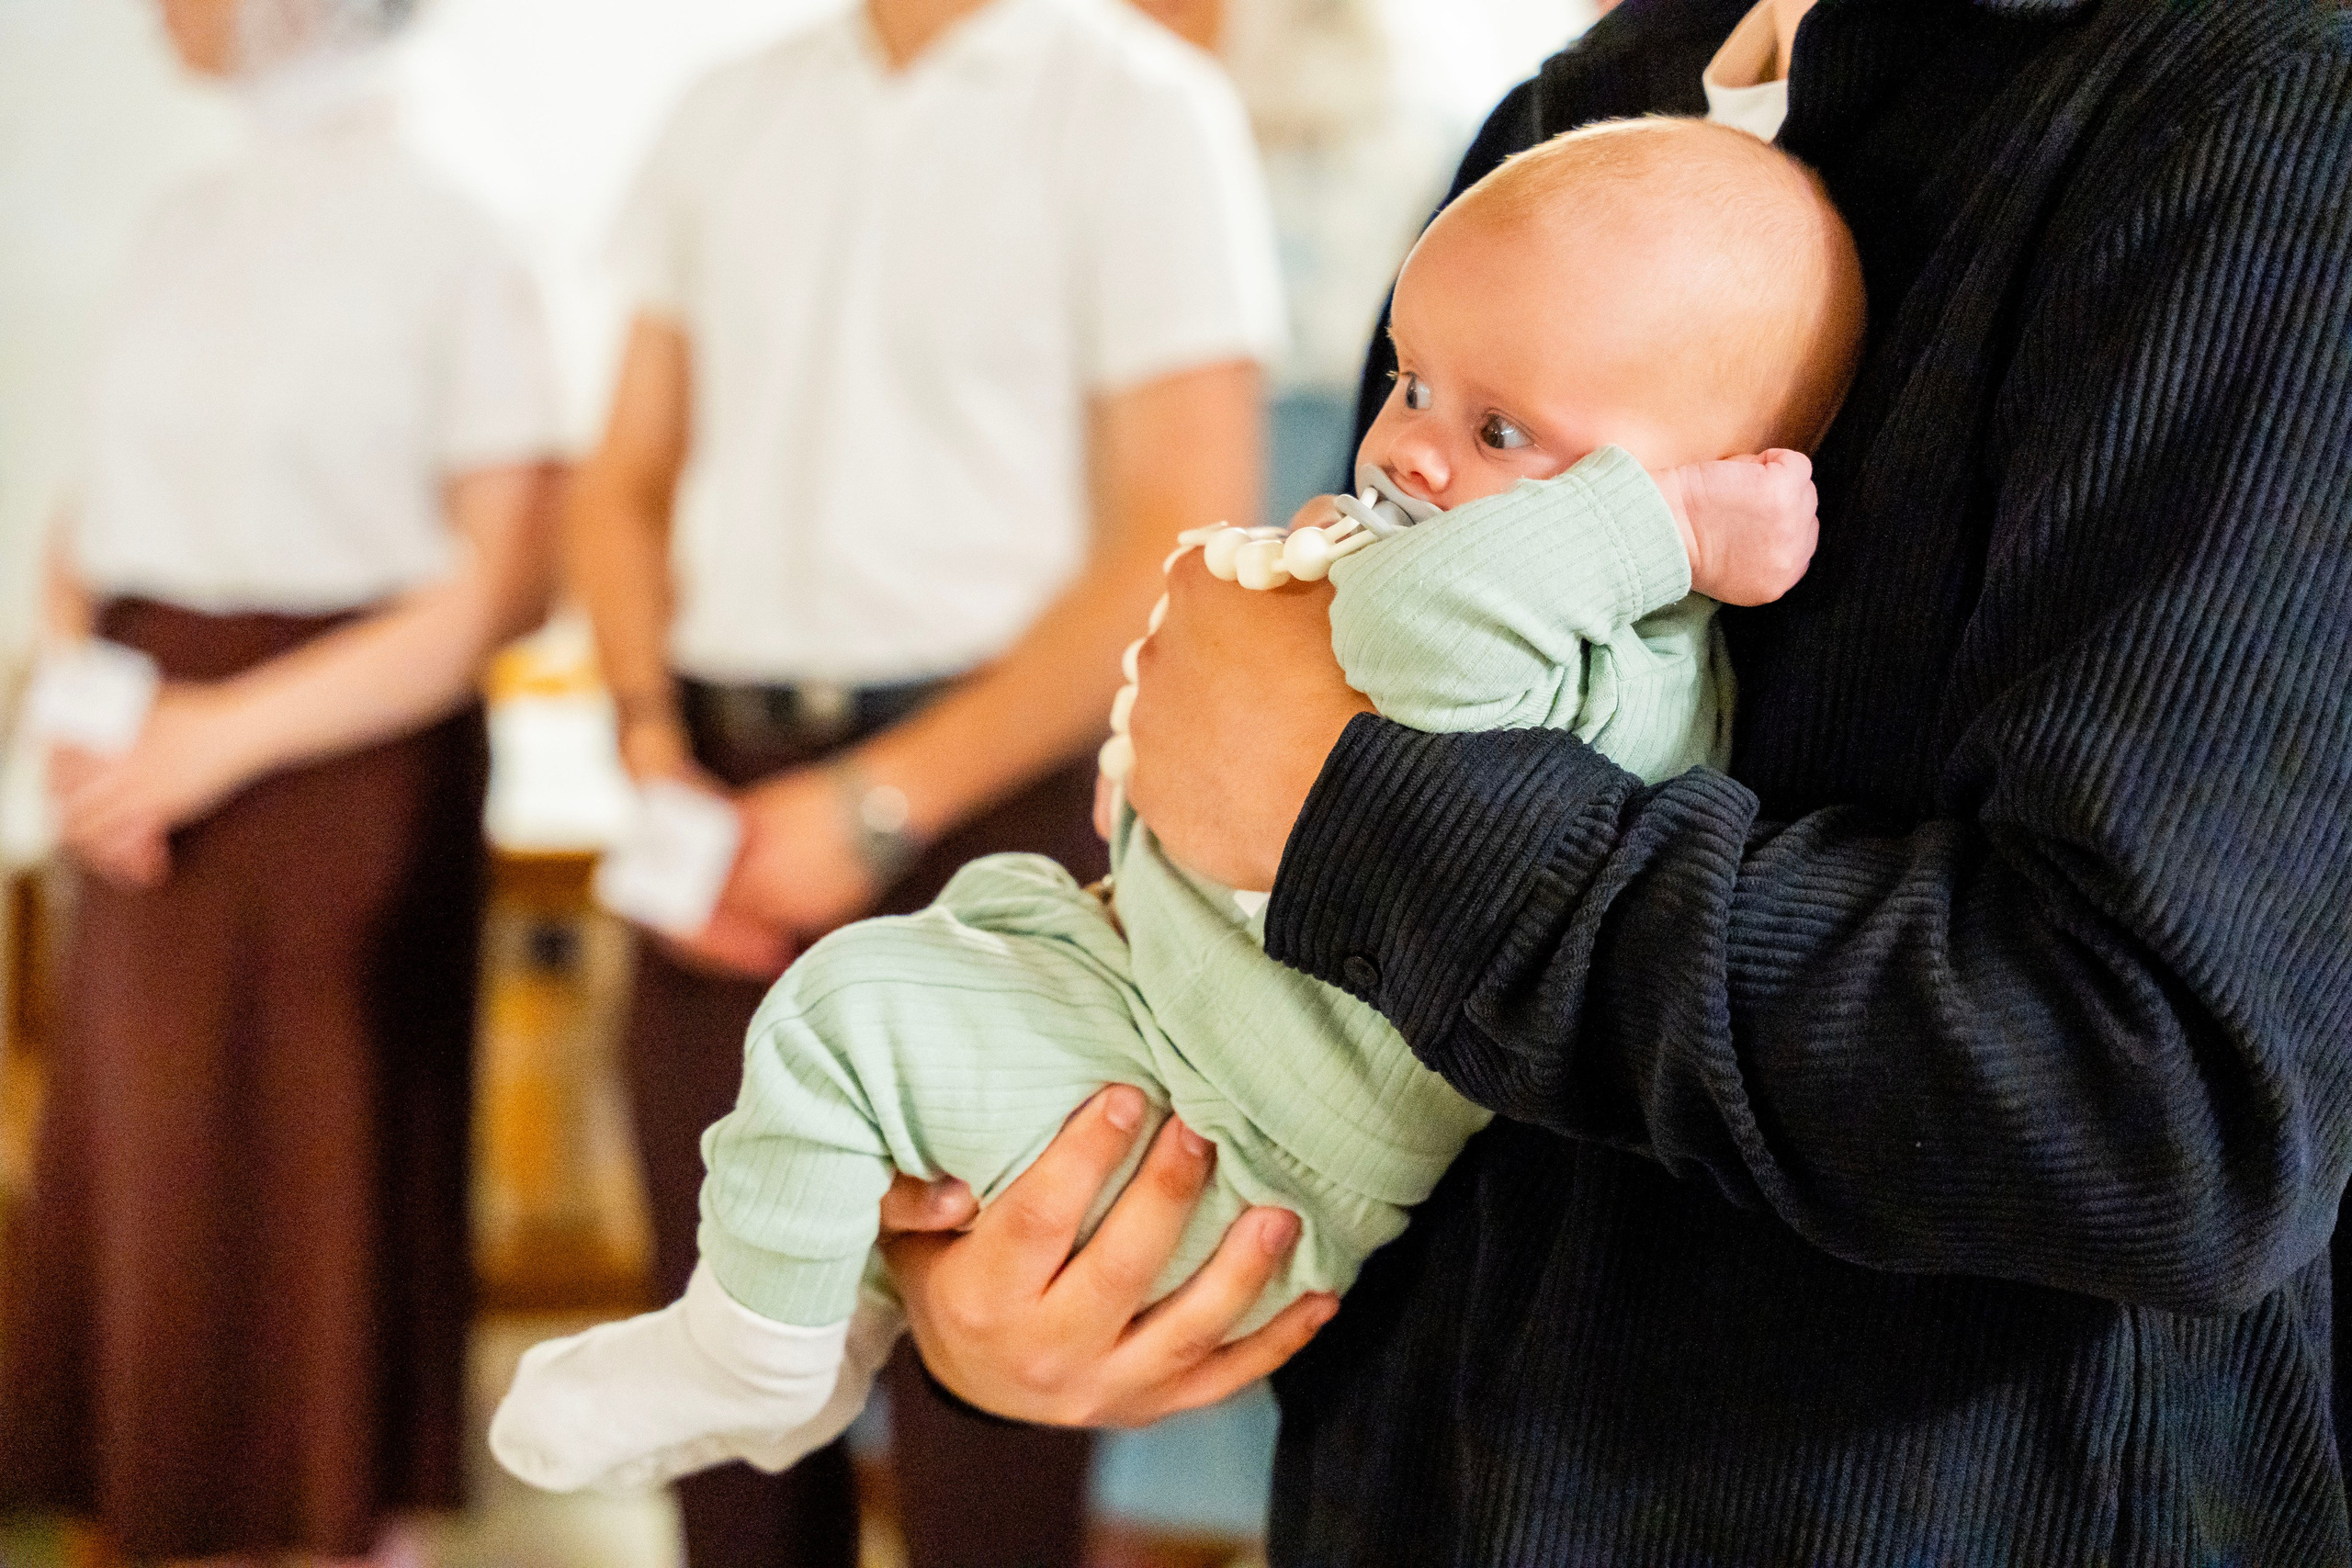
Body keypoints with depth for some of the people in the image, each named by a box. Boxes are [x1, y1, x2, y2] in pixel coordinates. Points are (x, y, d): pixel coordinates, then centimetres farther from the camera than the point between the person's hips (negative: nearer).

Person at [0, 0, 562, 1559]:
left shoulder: (447, 243, -9)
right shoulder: (185, 229, 10)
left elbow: (511, 580, -13)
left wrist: (229, 731, -15)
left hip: (339, 774, -6)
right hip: (158, 793, 6)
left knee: (324, 1192, 3)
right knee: (143, 1185, 9)